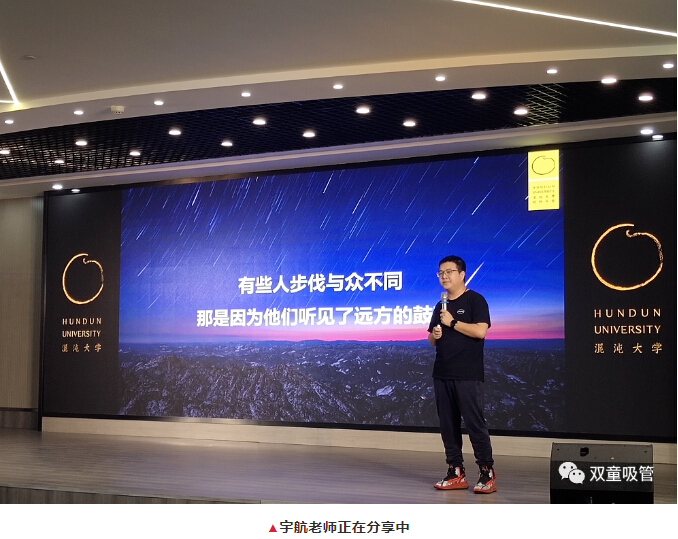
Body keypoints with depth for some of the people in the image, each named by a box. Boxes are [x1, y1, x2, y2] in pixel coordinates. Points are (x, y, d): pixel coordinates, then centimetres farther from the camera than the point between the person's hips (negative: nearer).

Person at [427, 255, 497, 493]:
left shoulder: (475, 300, -3)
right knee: (448, 424, 7)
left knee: (474, 422, -7)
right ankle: (456, 472, 13)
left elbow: (480, 331, -17)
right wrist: (434, 335, 0)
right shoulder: (440, 306, 18)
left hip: (468, 375, -7)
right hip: (442, 373, 7)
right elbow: (432, 340, 22)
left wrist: (452, 322, -13)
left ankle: (487, 473, -2)